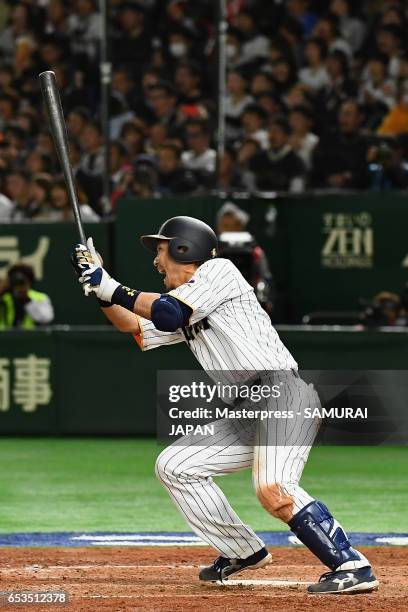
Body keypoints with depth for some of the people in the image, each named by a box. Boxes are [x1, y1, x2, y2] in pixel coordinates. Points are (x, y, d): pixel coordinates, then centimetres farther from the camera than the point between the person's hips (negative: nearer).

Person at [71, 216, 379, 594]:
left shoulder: (218, 270, -1)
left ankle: (352, 566, -28)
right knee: (173, 466, 11)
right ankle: (245, 553, 16)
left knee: (273, 490, -30)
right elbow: (134, 327, 29)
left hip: (284, 393, -10)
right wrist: (101, 288, 16)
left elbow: (167, 314, -13)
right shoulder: (184, 308, 24)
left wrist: (114, 290, -3)